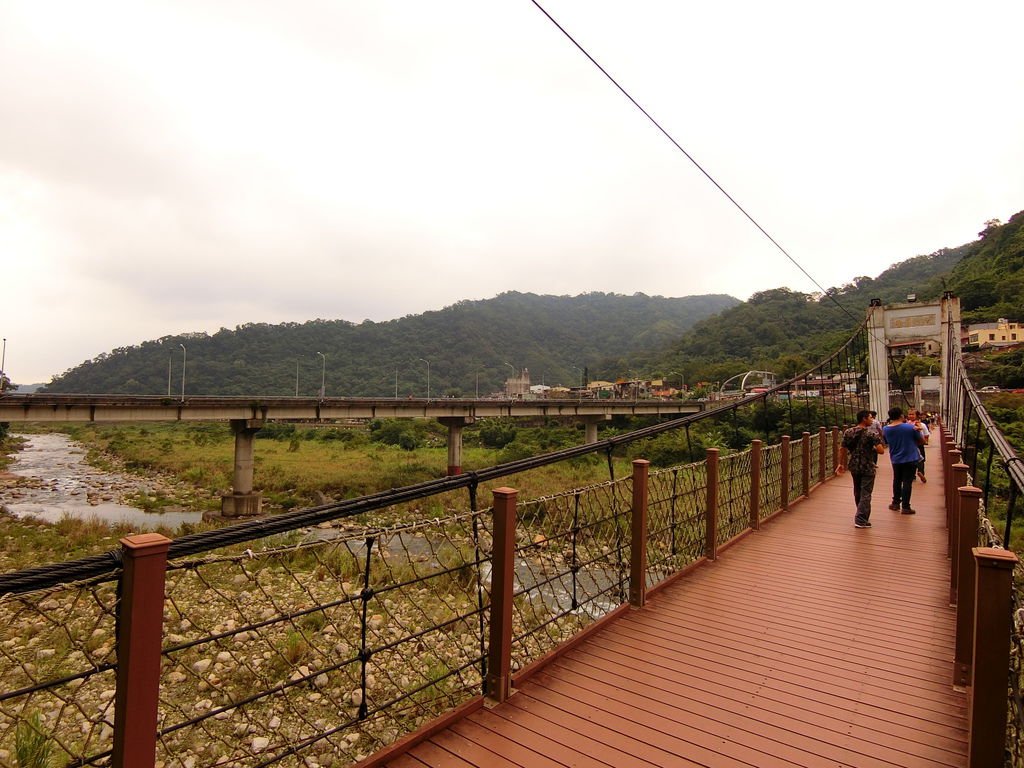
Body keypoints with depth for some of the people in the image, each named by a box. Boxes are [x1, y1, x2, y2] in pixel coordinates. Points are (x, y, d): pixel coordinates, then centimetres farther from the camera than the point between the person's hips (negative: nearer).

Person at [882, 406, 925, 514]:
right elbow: (922, 441, -1)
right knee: (907, 482, 1)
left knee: (897, 481, 18)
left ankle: (896, 503, 24)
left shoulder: (885, 429, -5)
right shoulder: (910, 427, -13)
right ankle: (905, 507, 5)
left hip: (895, 459, 3)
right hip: (910, 459, -3)